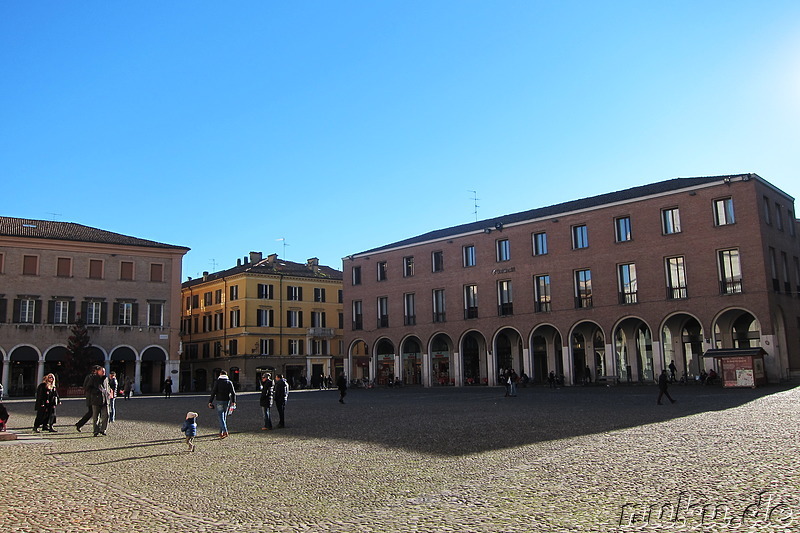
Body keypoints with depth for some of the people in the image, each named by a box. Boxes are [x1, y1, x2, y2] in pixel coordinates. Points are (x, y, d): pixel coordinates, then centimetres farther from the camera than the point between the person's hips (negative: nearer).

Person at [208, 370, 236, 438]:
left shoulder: (217, 382, -3)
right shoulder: (229, 382, 5)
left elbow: (213, 392, -7)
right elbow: (233, 393, -1)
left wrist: (210, 402, -3)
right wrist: (233, 402, 0)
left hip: (219, 401, -3)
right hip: (227, 401, 3)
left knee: (221, 417, -5)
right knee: (224, 417, 14)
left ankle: (225, 431, -21)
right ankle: (221, 432, 19)